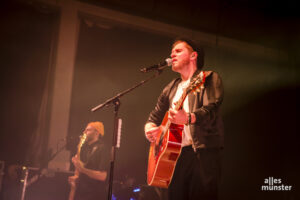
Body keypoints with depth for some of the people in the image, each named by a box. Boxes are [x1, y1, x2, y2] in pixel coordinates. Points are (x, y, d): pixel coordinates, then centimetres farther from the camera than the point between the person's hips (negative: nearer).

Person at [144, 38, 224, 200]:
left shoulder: (209, 78, 5)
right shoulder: (171, 89, 23)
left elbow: (211, 110, -13)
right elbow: (154, 117, 29)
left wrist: (188, 118, -32)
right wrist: (149, 129, 5)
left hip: (203, 151, -5)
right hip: (175, 154, 6)